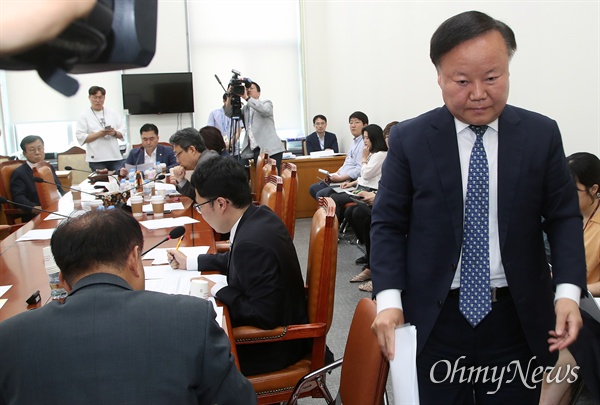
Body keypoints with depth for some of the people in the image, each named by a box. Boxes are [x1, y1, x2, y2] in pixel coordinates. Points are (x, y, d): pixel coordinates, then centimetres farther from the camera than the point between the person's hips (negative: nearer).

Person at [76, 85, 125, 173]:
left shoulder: (113, 113, 14)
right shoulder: (84, 115, 4)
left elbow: (122, 133, 12)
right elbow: (81, 137, -4)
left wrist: (114, 133, -10)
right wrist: (98, 134, -16)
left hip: (115, 156, 3)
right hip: (96, 159, -3)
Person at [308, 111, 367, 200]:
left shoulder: (364, 144, -15)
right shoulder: (355, 142, 18)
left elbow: (360, 170, -24)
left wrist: (340, 177, -19)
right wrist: (335, 174, 8)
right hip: (342, 179, 11)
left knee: (321, 194, -21)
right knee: (313, 189, 10)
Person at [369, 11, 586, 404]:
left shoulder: (542, 134, 0)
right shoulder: (409, 139, -5)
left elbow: (564, 217, 4)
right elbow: (388, 224, -2)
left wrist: (568, 291, -10)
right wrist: (389, 299, -14)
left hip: (518, 318, 2)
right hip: (434, 319, -1)